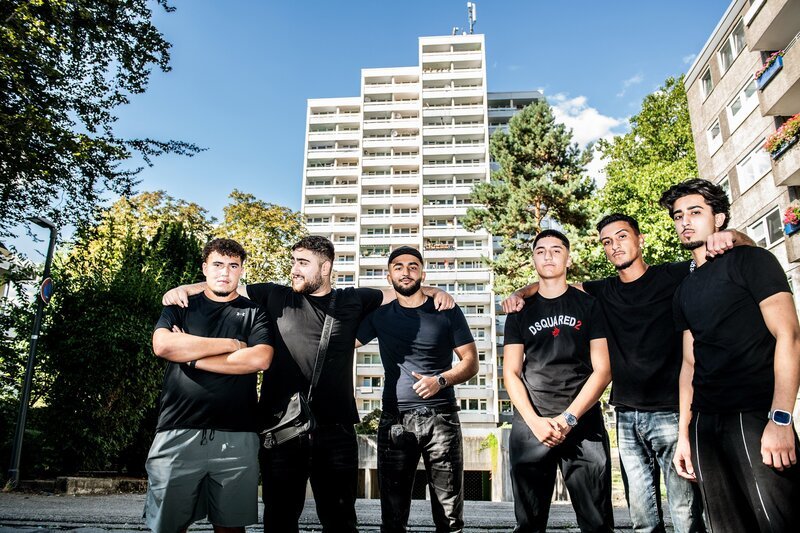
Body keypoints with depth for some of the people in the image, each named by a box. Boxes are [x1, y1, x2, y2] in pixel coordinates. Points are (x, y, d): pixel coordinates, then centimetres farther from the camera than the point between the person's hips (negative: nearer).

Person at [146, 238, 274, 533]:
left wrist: (192, 357, -6)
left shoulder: (254, 313, 9)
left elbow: (260, 359, -9)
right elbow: (162, 345, -8)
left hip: (236, 437, 0)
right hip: (178, 433, 1)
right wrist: (230, 344, -7)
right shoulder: (180, 307, 12)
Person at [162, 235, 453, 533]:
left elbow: (397, 292, 19)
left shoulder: (352, 301, 8)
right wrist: (185, 288, -2)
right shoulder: (275, 297, 7)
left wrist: (433, 291, 6)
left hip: (336, 429, 0)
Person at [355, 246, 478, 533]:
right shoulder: (379, 315, 8)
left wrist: (440, 380, -13)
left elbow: (471, 362, 3)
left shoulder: (447, 312, 3)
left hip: (442, 419, -1)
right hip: (394, 421, 2)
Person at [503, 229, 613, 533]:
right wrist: (535, 421, -10)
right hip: (530, 426, 2)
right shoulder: (521, 312, 10)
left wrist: (568, 418, -11)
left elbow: (602, 370, -1)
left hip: (583, 424, -1)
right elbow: (511, 373, 4)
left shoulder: (589, 305, 6)